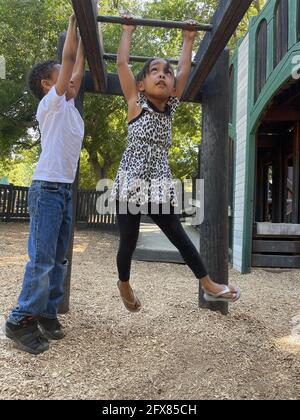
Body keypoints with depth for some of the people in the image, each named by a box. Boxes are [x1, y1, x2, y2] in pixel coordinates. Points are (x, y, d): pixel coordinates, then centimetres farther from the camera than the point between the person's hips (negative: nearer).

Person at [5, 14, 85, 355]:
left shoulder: (67, 104, 19)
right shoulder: (50, 103, -2)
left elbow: (78, 68, 24)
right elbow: (69, 57, -2)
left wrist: (84, 35, 29)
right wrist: (73, 23, 10)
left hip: (64, 189, 8)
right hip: (47, 188, -8)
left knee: (58, 258, 8)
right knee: (42, 259, -9)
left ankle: (47, 314, 16)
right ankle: (20, 321, 1)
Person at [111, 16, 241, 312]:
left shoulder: (170, 107, 11)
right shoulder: (136, 104, 1)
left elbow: (184, 70, 18)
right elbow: (122, 63, 2)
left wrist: (188, 39, 27)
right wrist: (127, 31, 14)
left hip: (159, 185, 4)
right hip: (131, 183, -3)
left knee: (179, 237, 10)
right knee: (128, 243, 7)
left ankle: (209, 285, 20)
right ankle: (124, 284, 33)